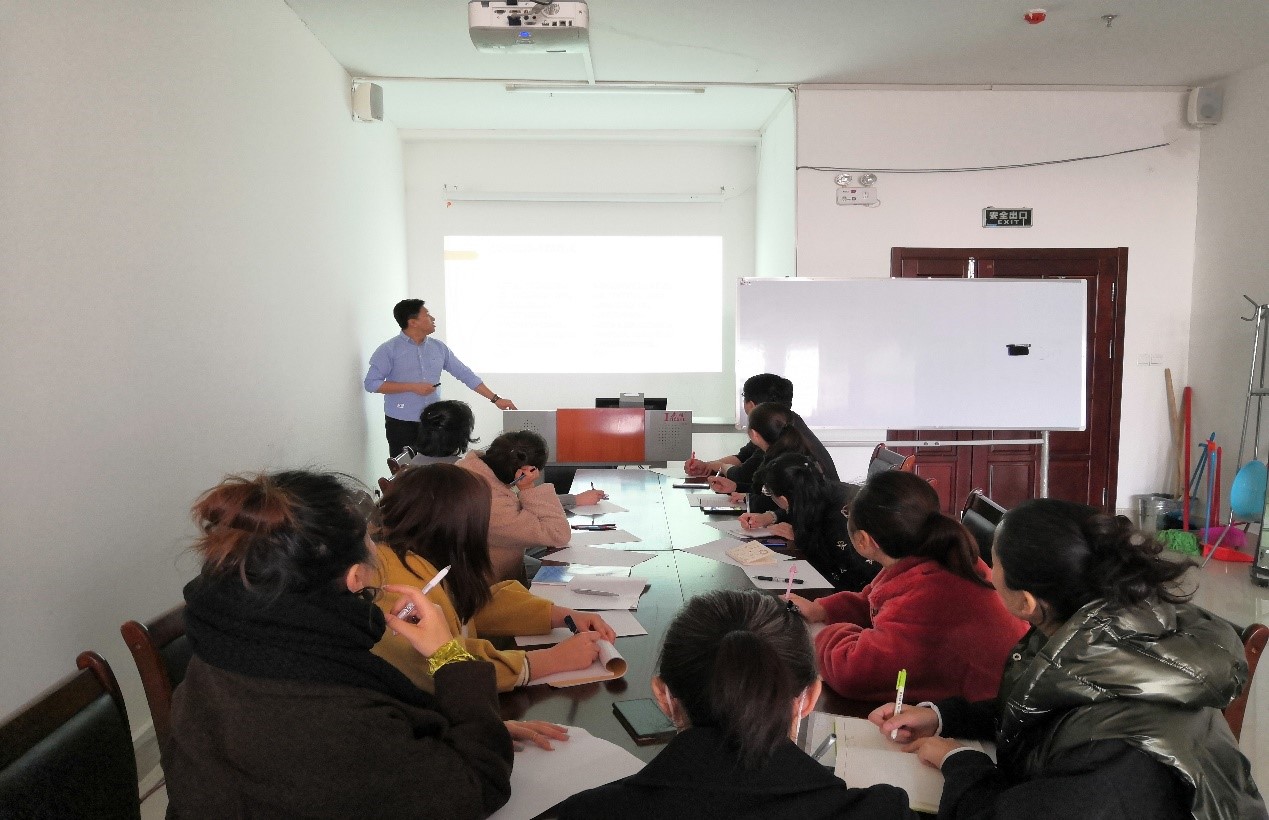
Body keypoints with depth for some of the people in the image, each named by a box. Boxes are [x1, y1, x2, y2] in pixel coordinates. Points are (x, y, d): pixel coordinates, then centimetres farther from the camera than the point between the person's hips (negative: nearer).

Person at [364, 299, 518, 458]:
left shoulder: (439, 347, 8)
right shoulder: (389, 350, -5)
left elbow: (465, 374, 10)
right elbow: (371, 383, -9)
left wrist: (495, 399, 5)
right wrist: (412, 387, -15)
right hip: (401, 423, -4)